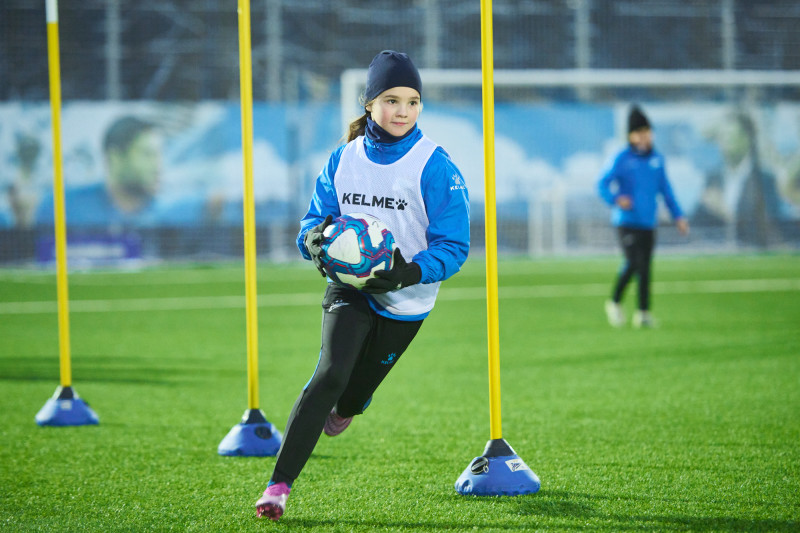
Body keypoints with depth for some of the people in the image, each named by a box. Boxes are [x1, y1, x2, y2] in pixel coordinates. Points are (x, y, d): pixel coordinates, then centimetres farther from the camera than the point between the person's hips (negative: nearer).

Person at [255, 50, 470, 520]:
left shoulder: (436, 167, -15)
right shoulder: (344, 160, -2)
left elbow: (453, 246, -15)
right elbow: (315, 221, 4)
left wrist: (410, 272, -32)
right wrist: (315, 238, -21)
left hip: (405, 299, -1)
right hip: (349, 287, 1)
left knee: (354, 393, 12)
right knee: (331, 372, -22)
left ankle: (341, 410, 54)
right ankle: (279, 485, -21)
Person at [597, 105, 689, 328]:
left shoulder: (657, 159, 10)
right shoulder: (622, 159, -5)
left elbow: (665, 190, 17)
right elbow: (602, 184, -6)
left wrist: (678, 216, 13)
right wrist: (616, 199, -25)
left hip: (648, 222, 5)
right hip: (627, 221, -5)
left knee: (645, 268, 3)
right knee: (632, 263, -16)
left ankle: (643, 312, 8)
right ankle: (614, 303, 3)